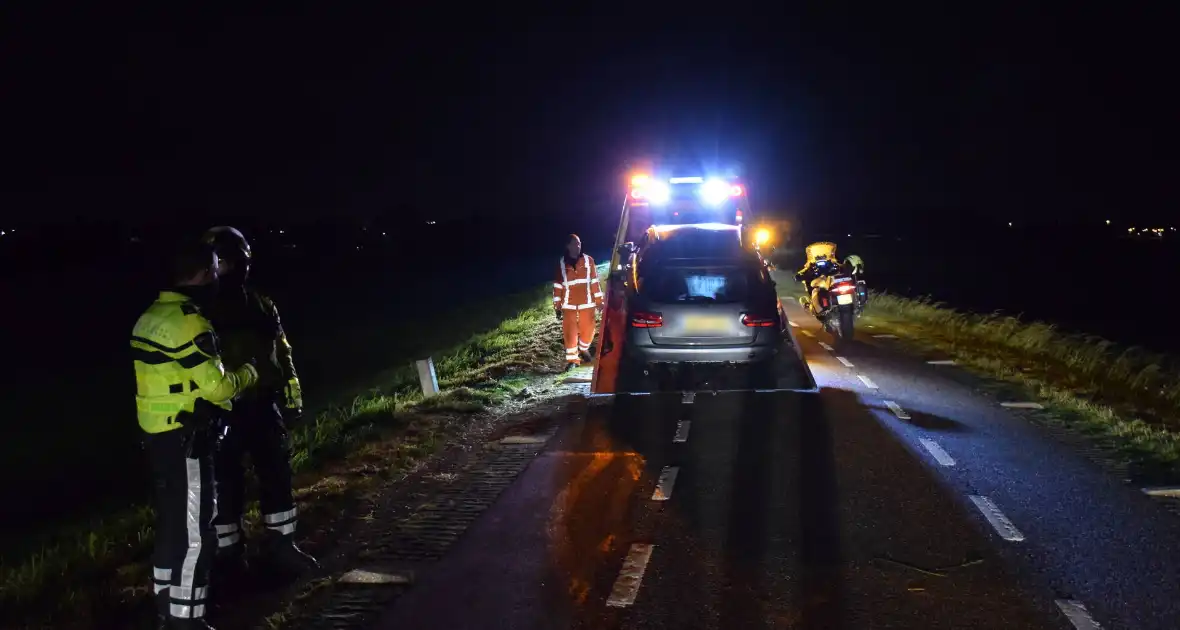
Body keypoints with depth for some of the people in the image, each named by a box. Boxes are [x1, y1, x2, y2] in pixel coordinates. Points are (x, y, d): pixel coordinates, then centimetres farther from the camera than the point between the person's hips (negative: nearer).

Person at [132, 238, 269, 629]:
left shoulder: (152, 315, 11)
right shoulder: (187, 320, -19)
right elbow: (216, 386, -19)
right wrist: (248, 373, -1)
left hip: (158, 432, 10)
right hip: (185, 437, -10)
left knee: (172, 523, 20)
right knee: (193, 532, -3)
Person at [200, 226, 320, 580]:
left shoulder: (262, 307, 8)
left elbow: (282, 356, 13)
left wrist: (292, 400, 10)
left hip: (261, 407, 4)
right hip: (220, 412, -4)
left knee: (277, 476, 9)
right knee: (226, 484, 5)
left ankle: (280, 546, 23)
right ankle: (228, 554, 19)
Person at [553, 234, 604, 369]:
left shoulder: (588, 260, 1)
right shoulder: (561, 263, 1)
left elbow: (595, 282, 5)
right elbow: (557, 286, 4)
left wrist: (599, 301, 4)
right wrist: (557, 306, 3)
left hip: (587, 303, 0)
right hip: (569, 305, 0)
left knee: (588, 330, 5)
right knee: (569, 333, -2)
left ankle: (583, 349, 35)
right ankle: (572, 360, 7)